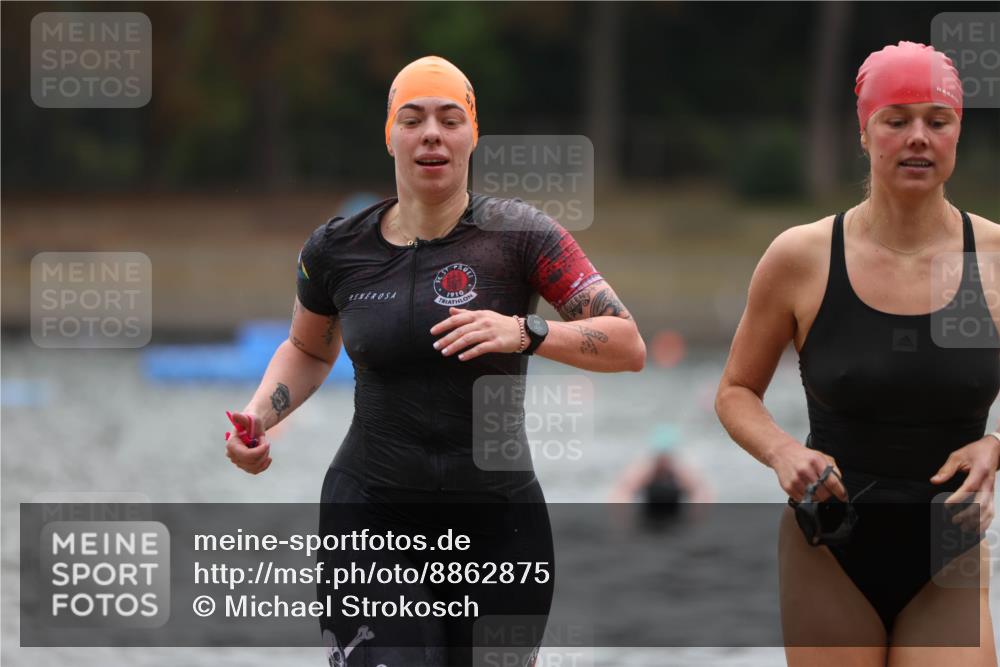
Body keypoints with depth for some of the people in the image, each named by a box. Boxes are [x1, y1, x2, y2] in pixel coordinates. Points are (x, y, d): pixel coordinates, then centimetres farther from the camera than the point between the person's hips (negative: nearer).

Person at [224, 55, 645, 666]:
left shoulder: (518, 233, -5)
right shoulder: (339, 249, 3)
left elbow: (629, 346, -9)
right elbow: (309, 350, 23)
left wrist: (524, 333, -24)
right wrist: (258, 416, 5)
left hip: (499, 519, 0)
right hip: (370, 517, 0)